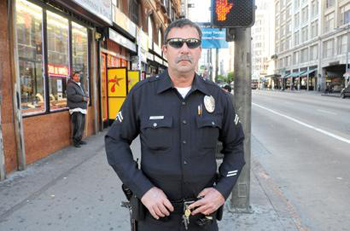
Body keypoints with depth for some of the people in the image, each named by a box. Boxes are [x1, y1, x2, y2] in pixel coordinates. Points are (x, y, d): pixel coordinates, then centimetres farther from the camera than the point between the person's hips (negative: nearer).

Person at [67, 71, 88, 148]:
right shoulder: (70, 85, -8)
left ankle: (79, 139, 23)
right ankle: (75, 141, -2)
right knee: (77, 125, -12)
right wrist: (83, 98, -17)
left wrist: (86, 97, 3)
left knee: (82, 125, 12)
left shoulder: (80, 85, 22)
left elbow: (84, 93, 27)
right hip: (75, 109, -9)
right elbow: (71, 96, -20)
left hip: (82, 108, 9)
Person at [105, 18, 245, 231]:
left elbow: (235, 146, 6)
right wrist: (143, 189, -13)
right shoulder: (142, 93, -9)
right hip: (156, 213, -1)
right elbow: (116, 142, -3)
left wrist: (223, 190, -6)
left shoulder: (218, 96, -4)